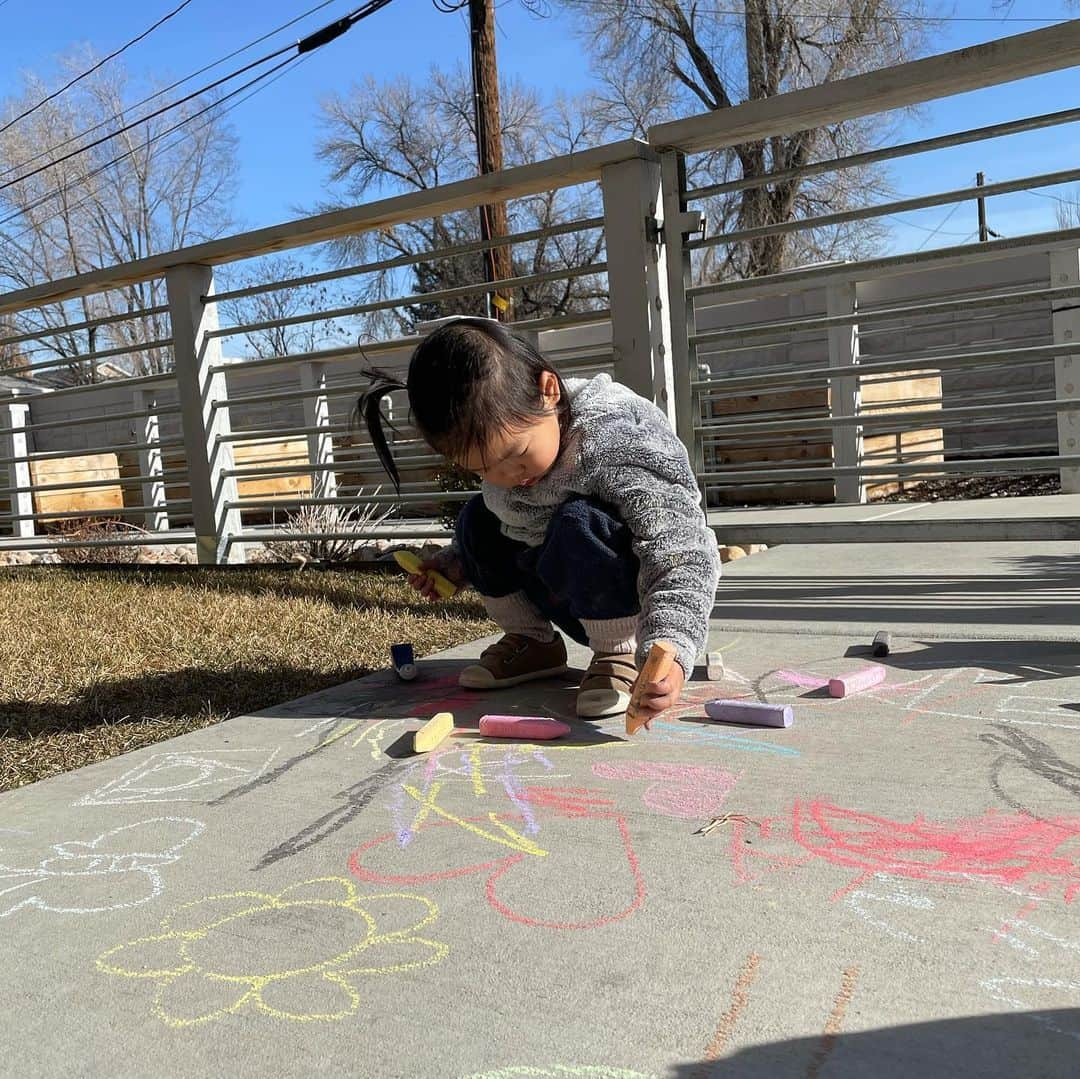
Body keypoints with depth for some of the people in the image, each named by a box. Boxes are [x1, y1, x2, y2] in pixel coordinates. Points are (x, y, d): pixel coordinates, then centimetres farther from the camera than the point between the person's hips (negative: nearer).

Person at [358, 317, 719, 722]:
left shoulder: (618, 439, -31)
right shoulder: (496, 437, -9)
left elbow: (681, 550, -38)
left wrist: (669, 650, -51)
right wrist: (453, 564, 7)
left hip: (633, 602, -7)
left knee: (578, 523, -33)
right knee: (478, 517, -3)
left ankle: (619, 654, -14)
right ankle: (531, 642, 9)